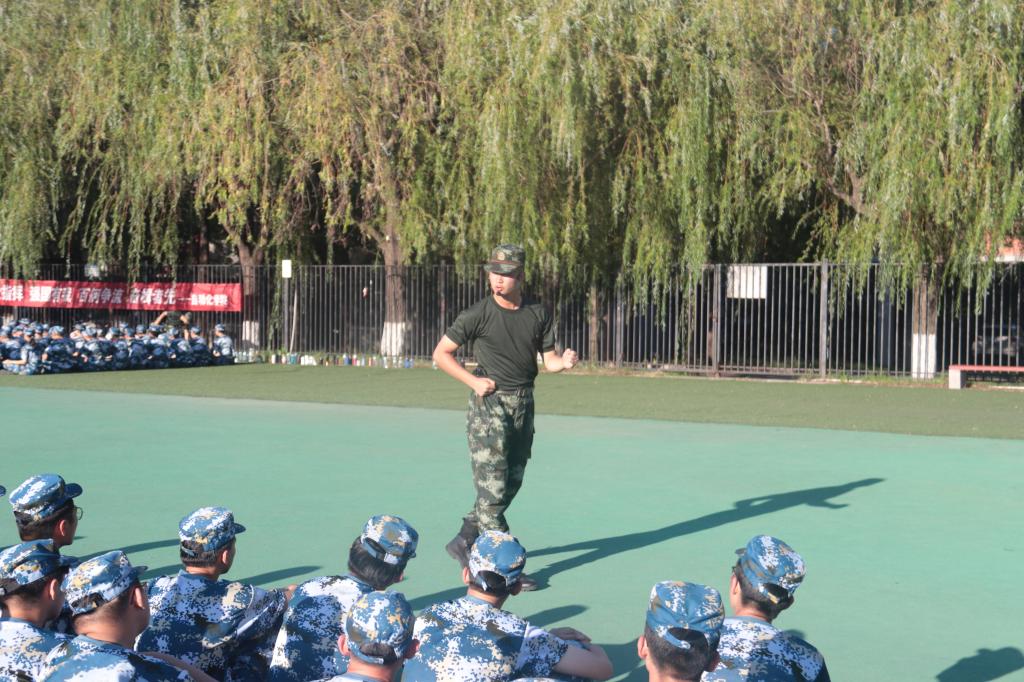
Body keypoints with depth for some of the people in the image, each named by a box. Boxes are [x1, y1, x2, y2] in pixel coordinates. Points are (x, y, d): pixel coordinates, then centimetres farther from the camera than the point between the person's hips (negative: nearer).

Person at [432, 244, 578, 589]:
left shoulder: (539, 313, 5)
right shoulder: (478, 315, -8)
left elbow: (548, 358, 10)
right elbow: (441, 353, -1)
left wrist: (563, 362, -13)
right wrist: (473, 380, -11)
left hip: (523, 405, 6)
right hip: (489, 405, -6)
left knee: (511, 485, 13)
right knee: (492, 489, -9)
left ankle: (464, 542, 29)